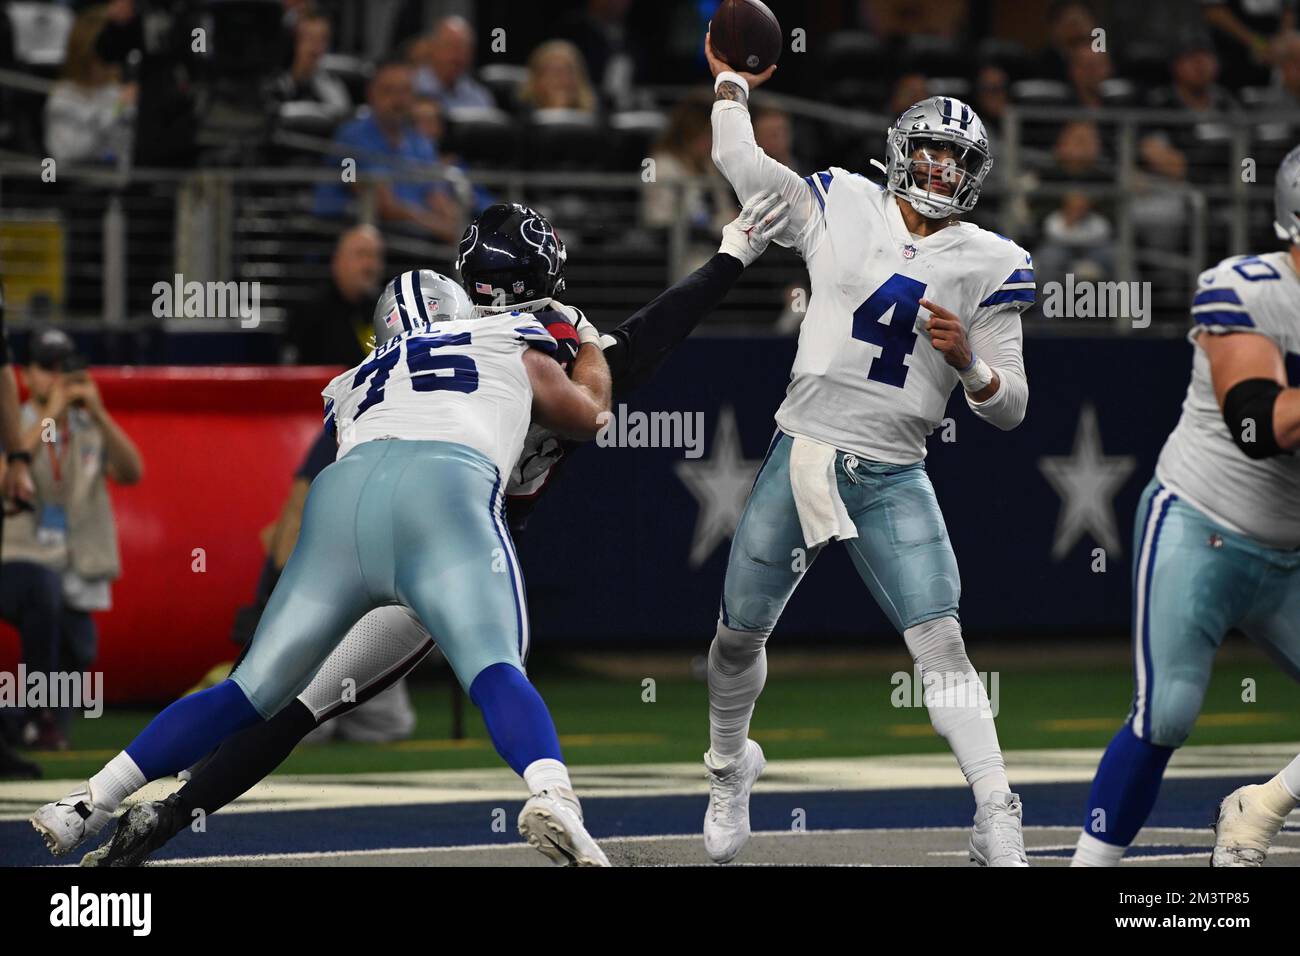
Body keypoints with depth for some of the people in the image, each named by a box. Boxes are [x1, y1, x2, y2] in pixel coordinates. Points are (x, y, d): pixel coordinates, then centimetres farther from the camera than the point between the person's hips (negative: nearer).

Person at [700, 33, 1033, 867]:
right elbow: (740, 163, 15)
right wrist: (732, 82, 22)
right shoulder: (843, 209, 4)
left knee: (940, 642, -15)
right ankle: (729, 768, 38)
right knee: (741, 634, 10)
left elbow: (1010, 407, 2)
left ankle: (999, 823, -15)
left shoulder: (987, 267, 2)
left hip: (893, 478, -1)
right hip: (801, 452, 1)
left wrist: (966, 360, -16)